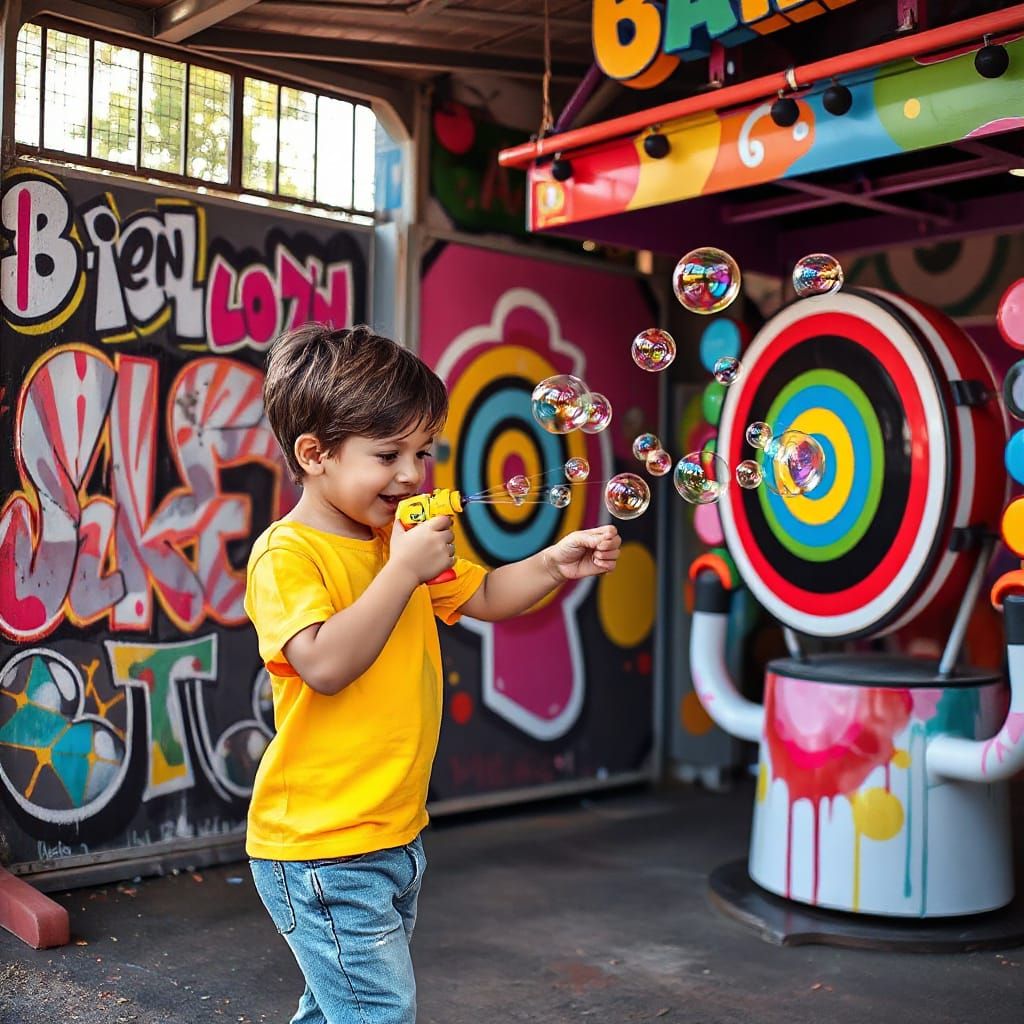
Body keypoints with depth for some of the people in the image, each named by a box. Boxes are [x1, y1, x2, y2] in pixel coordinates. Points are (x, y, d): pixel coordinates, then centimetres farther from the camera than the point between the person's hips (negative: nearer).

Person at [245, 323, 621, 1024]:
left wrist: (554, 564, 2)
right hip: (321, 846, -8)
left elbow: (484, 597, 19)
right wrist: (404, 570, -27)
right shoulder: (286, 555, -16)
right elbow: (326, 664, -30)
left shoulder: (401, 541, 11)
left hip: (396, 837, 8)